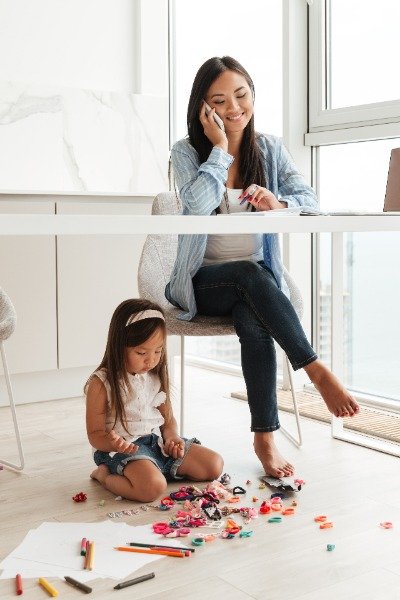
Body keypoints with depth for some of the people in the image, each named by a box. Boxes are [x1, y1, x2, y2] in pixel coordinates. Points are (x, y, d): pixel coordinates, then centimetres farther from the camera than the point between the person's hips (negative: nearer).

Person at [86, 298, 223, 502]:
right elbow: (95, 434, -10)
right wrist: (113, 443, -32)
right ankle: (105, 475, -7)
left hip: (157, 442, 6)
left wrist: (172, 438, -8)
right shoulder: (101, 384, -12)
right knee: (153, 486, -34)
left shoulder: (156, 377, 6)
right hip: (124, 450, -6)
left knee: (215, 465, -1)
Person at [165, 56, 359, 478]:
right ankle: (317, 371, -34)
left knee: (255, 323, -33)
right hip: (204, 283, -2)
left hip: (258, 280, 2)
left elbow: (310, 200, -4)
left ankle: (265, 438, -28)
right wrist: (219, 148, -19)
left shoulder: (271, 149, 6)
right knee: (251, 274, -36)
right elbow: (197, 206, -22)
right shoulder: (187, 152, -3)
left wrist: (279, 204, -25)